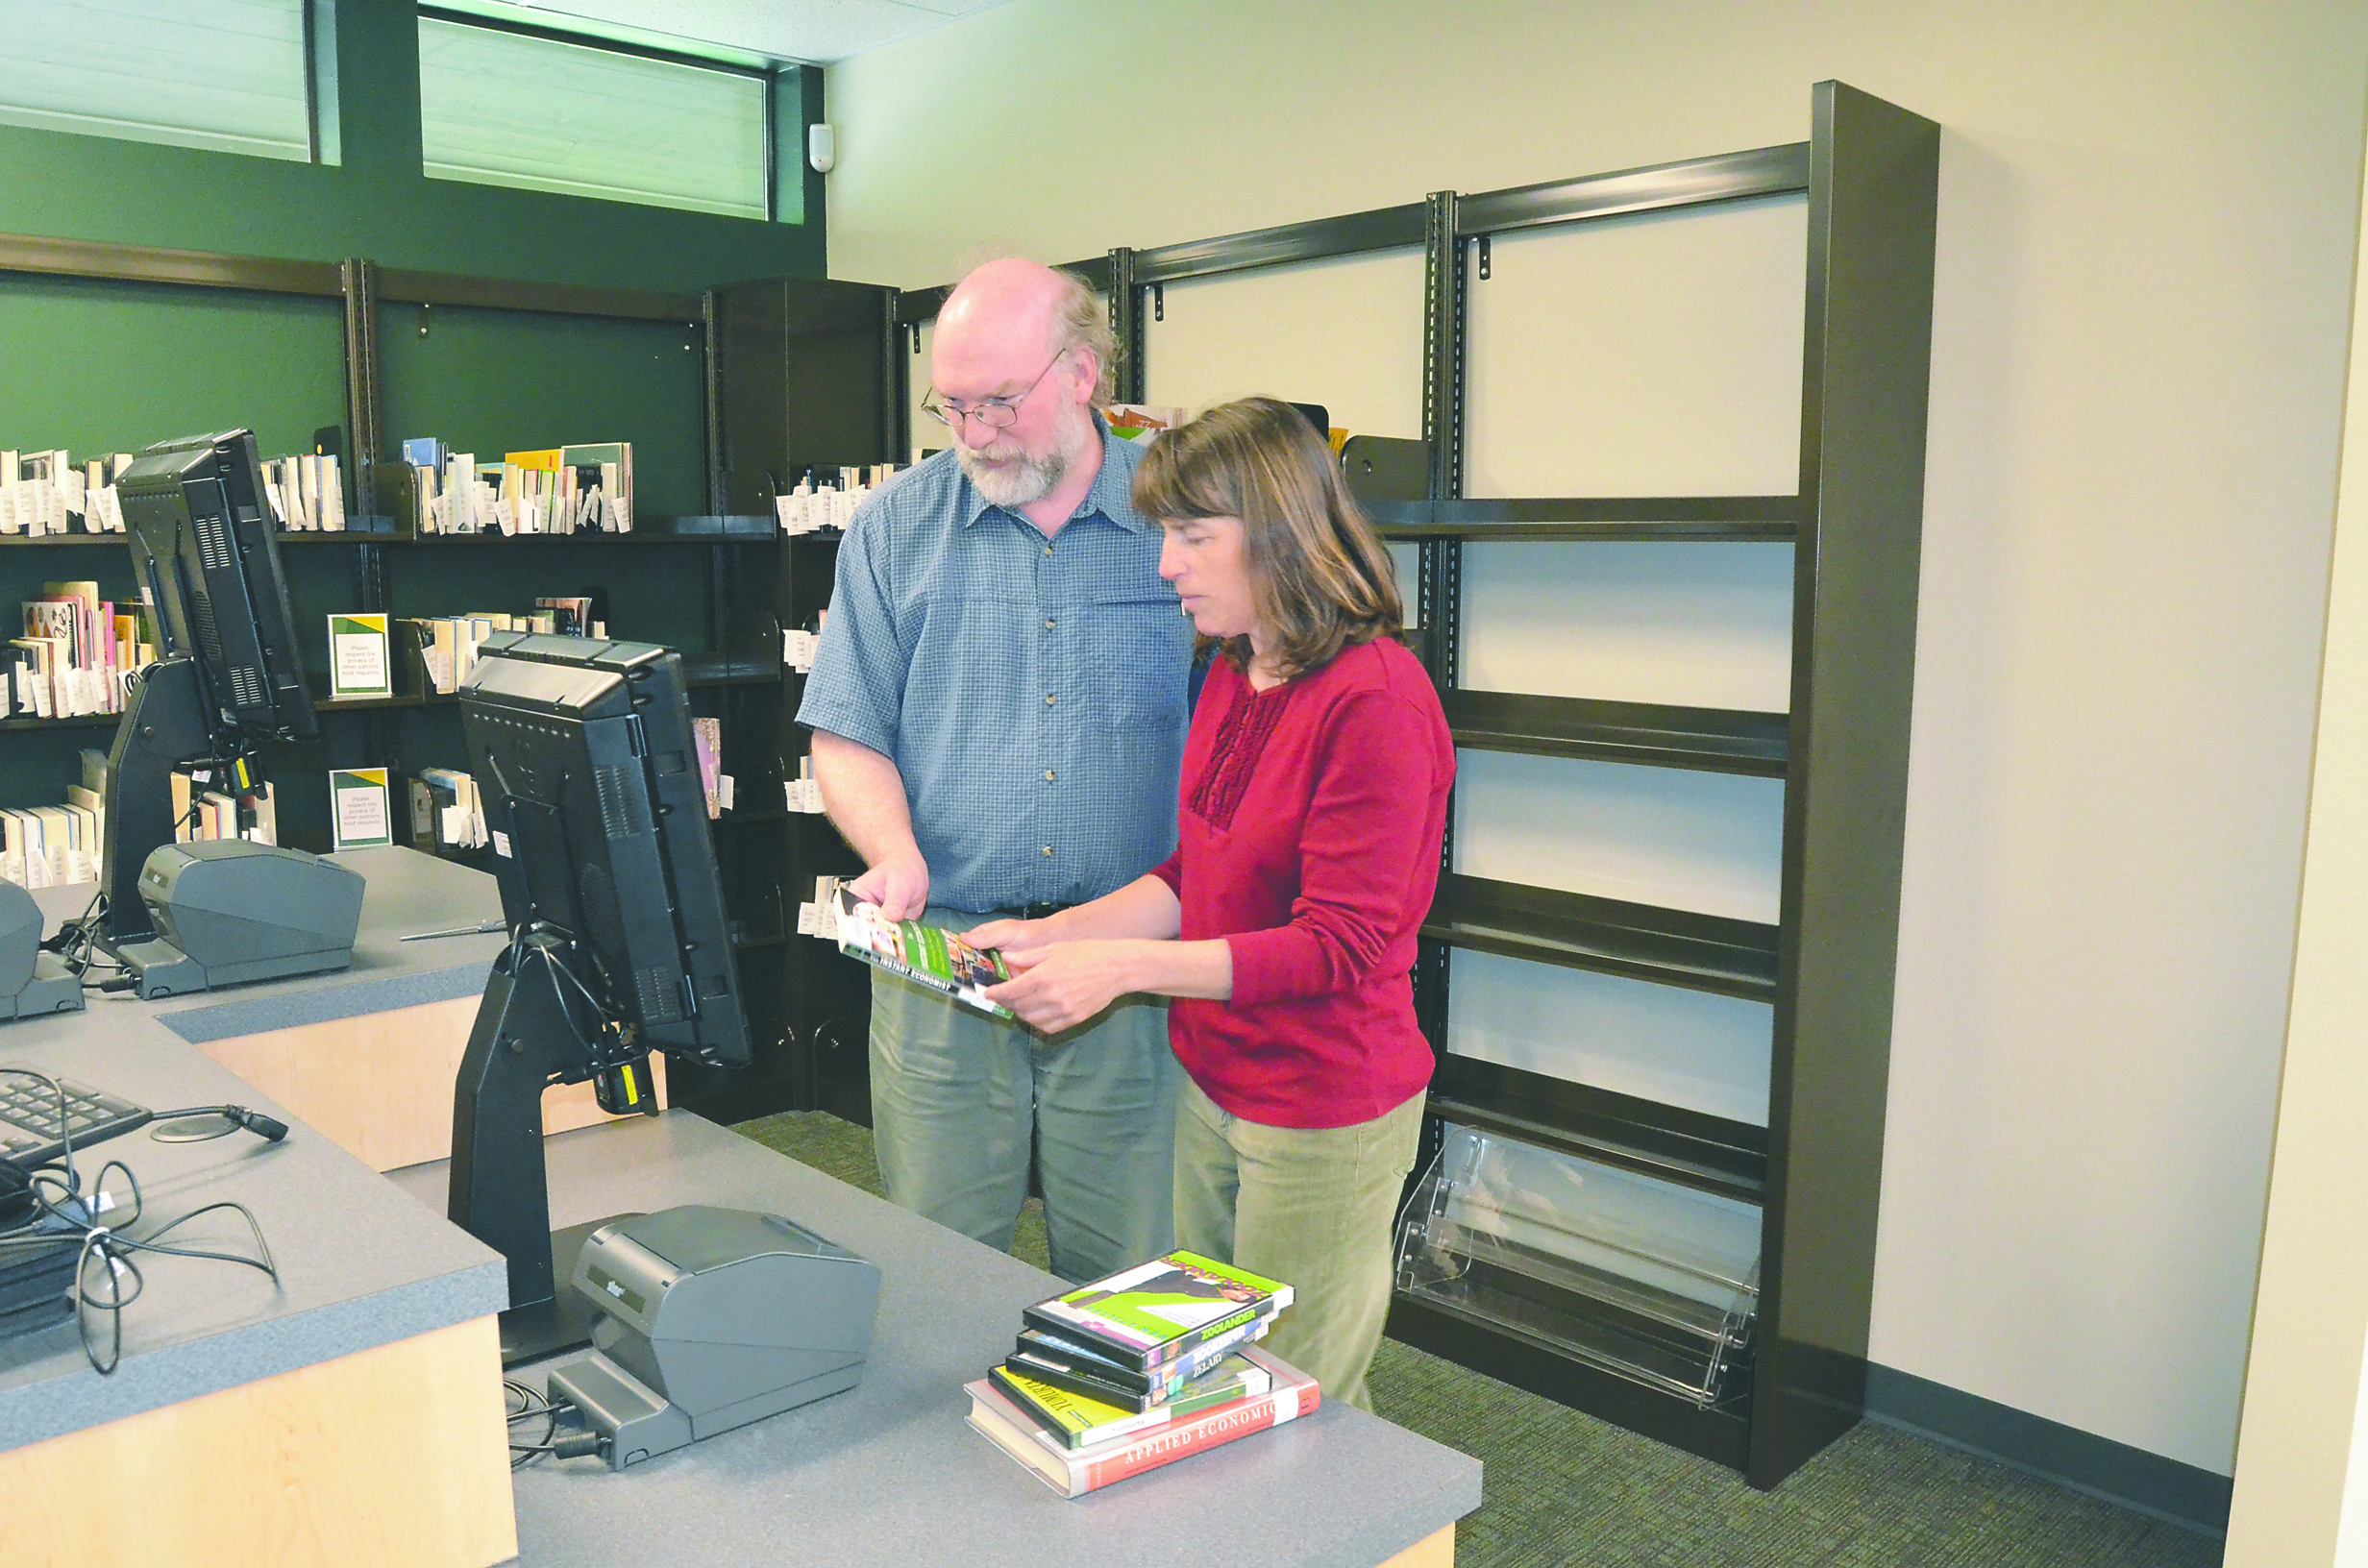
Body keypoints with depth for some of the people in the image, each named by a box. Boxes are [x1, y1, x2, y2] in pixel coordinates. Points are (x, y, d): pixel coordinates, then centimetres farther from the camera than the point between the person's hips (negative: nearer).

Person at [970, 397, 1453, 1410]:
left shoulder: (1376, 699, -21)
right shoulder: (1232, 675, 7)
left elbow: (1339, 946, -23)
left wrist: (1123, 963, -28)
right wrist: (1048, 935, -1)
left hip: (1322, 1116, -8)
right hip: (1210, 1085, 8)